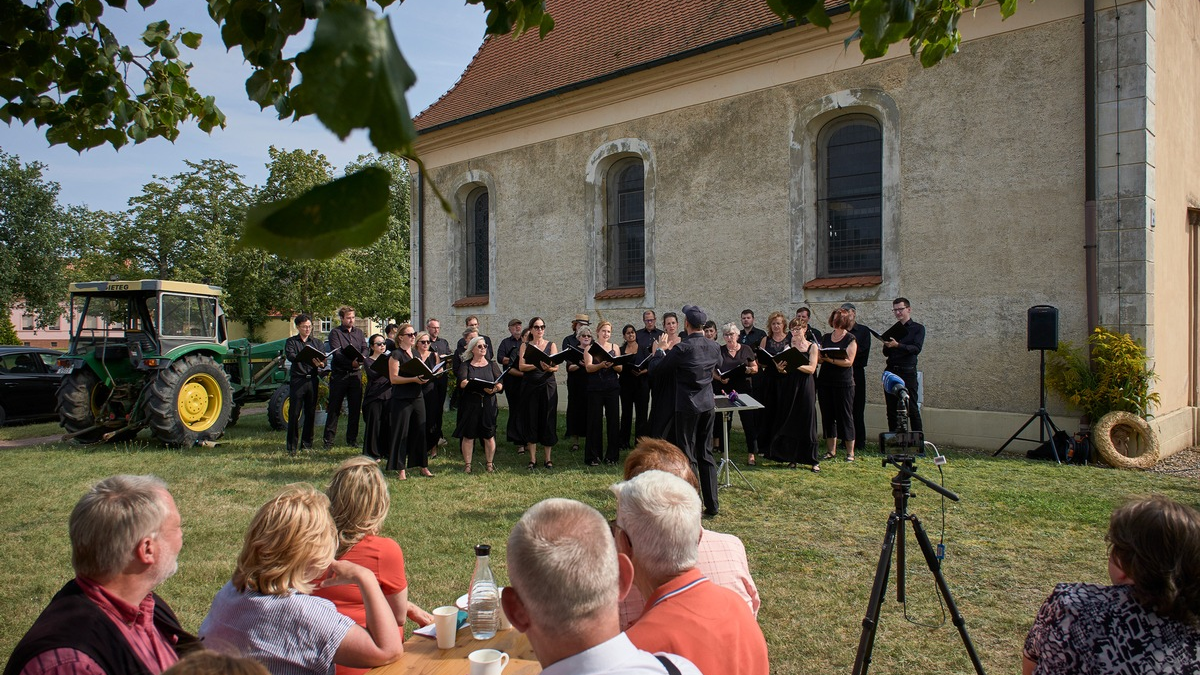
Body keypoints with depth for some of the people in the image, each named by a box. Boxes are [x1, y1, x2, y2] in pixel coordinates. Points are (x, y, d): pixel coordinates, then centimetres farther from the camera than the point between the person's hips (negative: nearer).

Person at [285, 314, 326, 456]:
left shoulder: (315, 342, 14)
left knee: (310, 413, 7)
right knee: (294, 413, -4)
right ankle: (291, 446, 1)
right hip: (298, 379, -3)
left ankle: (307, 444, 16)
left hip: (313, 380, 3)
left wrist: (321, 363, -22)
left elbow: (324, 358, 2)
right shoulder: (291, 342, 5)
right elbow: (290, 356, -15)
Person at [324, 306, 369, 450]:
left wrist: (360, 359, -18)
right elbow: (336, 353, -13)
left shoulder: (359, 333, 14)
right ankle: (329, 440, 8)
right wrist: (351, 362, -27)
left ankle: (352, 439, 16)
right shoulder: (335, 333, -1)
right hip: (339, 374, -4)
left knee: (355, 408, 7)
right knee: (334, 408, 1)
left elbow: (365, 349, 4)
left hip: (355, 374, 4)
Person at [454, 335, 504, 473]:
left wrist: (495, 389, -23)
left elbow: (501, 383, 1)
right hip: (470, 405, -1)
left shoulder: (492, 365, 12)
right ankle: (467, 464, 11)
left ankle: (490, 464, 14)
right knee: (468, 435, 1)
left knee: (489, 435, 3)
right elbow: (461, 382, -13)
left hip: (488, 405, 1)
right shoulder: (465, 365, 5)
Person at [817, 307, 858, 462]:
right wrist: (819, 356, -10)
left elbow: (849, 361, -13)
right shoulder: (825, 338, 12)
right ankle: (831, 450, 15)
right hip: (825, 381, 5)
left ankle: (850, 452, 7)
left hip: (844, 383, -5)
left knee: (845, 416, -1)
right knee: (827, 416, 7)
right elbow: (818, 359, 13)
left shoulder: (850, 339, -3)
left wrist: (831, 359, -24)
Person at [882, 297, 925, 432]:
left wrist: (897, 345, -25)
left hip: (908, 372, -5)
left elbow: (917, 349, -12)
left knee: (912, 409, -5)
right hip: (891, 372, 5)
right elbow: (886, 353, 13)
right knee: (892, 410, 6)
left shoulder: (918, 328, 4)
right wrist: (887, 345, -10)